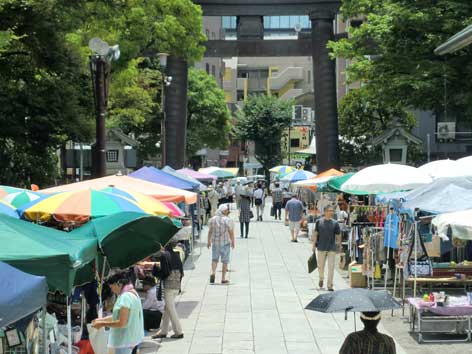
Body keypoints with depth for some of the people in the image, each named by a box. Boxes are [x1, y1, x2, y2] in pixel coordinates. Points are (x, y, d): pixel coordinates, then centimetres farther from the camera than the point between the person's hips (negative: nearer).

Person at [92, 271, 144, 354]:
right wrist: (102, 319, 10)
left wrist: (102, 324, -14)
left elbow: (122, 323, -24)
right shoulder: (132, 293, 11)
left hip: (125, 340, -10)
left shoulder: (126, 297, -21)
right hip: (131, 338, 10)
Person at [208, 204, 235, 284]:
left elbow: (210, 231, 4)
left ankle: (213, 273, -9)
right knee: (225, 261, 8)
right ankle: (223, 279, 10)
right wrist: (233, 242, 2)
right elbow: (231, 232, -10)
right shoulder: (228, 220, -12)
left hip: (215, 242, 3)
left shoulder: (212, 219, -1)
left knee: (214, 259, 15)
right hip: (225, 243, -3)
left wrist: (209, 241, 15)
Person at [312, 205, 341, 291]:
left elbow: (338, 235, 9)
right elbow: (315, 233, 4)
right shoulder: (319, 222, 0)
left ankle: (330, 285, 3)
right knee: (321, 265, 12)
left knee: (331, 267, -3)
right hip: (321, 247, 0)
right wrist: (314, 244, 2)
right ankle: (321, 279, 39)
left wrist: (339, 244, 12)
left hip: (332, 248, 0)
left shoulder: (335, 223, 1)